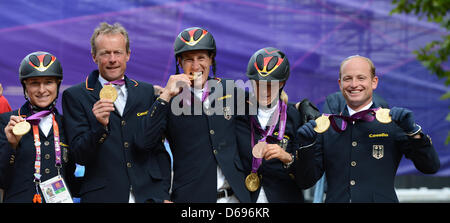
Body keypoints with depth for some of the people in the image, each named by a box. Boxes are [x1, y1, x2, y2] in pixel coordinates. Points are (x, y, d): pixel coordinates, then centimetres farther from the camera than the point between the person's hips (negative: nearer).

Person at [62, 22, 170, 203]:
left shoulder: (147, 92, 11)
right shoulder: (75, 96, 1)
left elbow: (159, 150, 13)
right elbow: (80, 156, -6)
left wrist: (163, 194, 4)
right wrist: (100, 126, -21)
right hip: (103, 197, -3)